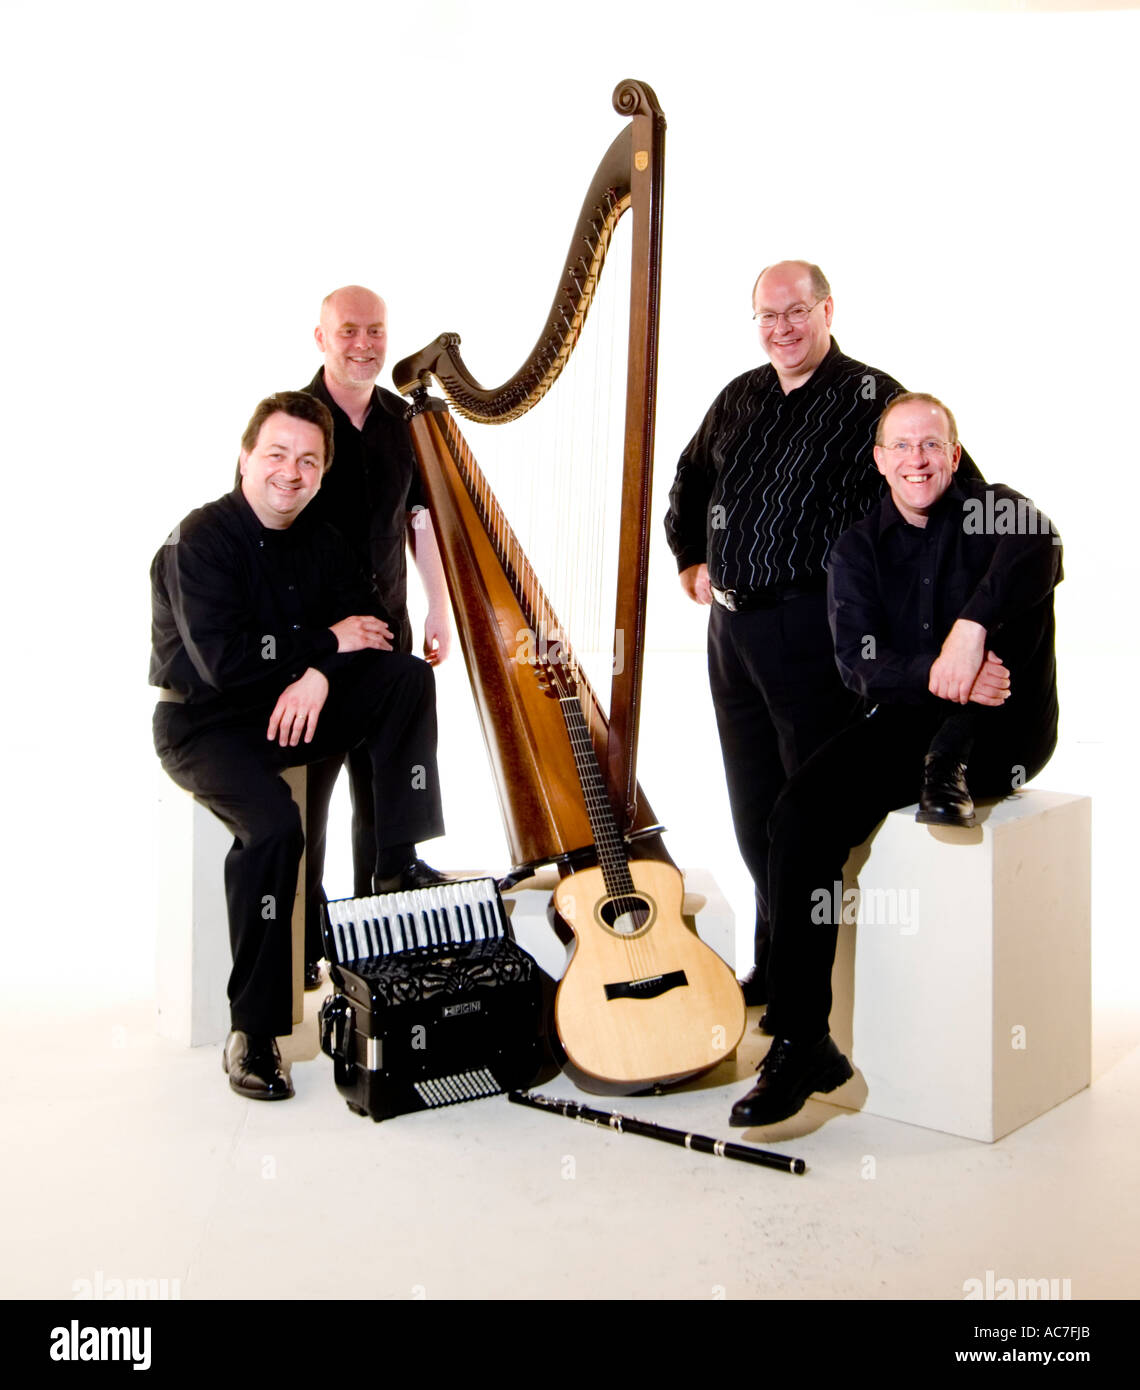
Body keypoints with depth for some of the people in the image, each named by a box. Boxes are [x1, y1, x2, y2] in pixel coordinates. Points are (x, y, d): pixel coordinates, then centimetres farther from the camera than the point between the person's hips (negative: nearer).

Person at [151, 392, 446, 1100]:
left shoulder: (318, 537, 7)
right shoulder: (201, 539, -14)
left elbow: (371, 620, 1)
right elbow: (222, 659, -26)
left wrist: (319, 674, -19)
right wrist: (328, 641, -17)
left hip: (292, 711, 6)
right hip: (205, 724, -6)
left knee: (409, 677, -12)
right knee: (273, 824, -33)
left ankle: (399, 866, -12)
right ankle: (252, 1033, -21)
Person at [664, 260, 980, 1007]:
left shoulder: (871, 398, -8)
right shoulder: (740, 398, 14)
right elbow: (690, 481, 31)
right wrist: (691, 558, 22)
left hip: (814, 629, -7)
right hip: (732, 626, 7)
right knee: (755, 807, 14)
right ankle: (773, 964, 27)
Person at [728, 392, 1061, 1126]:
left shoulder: (996, 513, -1)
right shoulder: (860, 547, 7)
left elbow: (1040, 550, -29)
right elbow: (859, 664, -6)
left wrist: (971, 629, -44)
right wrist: (935, 675, -26)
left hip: (1005, 729, -2)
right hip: (907, 721, 3)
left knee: (994, 592, -25)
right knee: (801, 810, -23)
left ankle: (952, 769, -22)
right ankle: (801, 1041, -20)